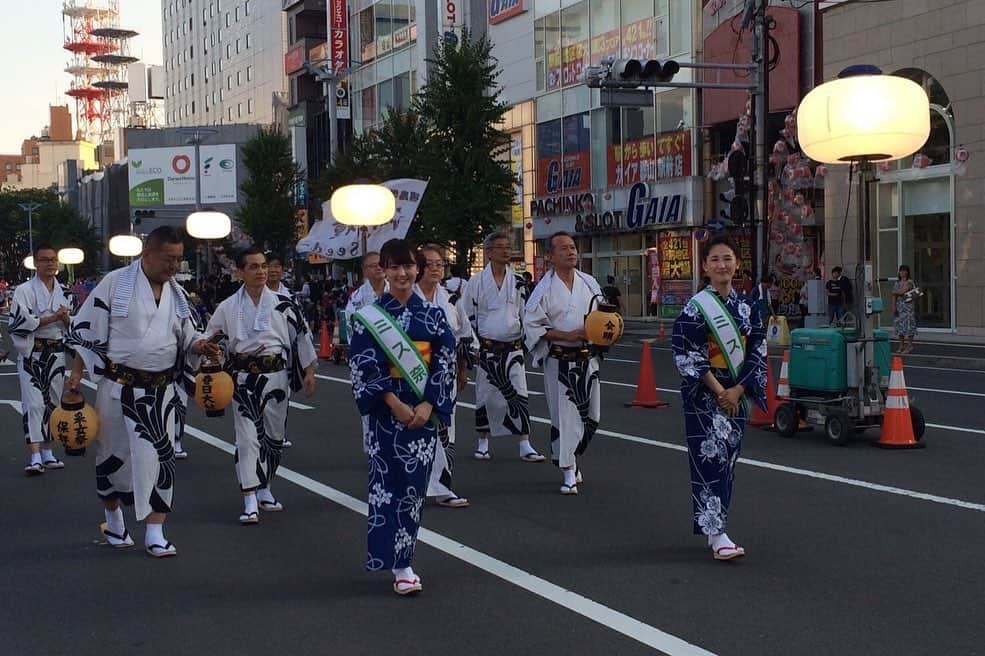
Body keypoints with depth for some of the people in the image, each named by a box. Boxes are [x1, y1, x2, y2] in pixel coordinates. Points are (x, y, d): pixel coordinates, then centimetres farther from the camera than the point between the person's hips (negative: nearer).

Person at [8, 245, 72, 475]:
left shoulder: (62, 292, 11)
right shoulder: (24, 290, -5)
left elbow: (70, 327, 16)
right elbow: (19, 321, -15)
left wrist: (65, 318, -8)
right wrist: (52, 318, -16)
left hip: (56, 352, 6)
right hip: (32, 353, -6)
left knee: (52, 402, 11)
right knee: (34, 403, -12)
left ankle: (47, 453, 21)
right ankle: (35, 457, -15)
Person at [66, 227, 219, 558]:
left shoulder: (177, 293, 7)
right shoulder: (115, 283, -7)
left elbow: (185, 337, 16)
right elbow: (86, 329, -5)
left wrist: (198, 345, -7)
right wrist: (76, 371, -9)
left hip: (160, 390, 4)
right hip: (118, 386, -3)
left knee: (160, 457, -1)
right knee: (113, 454, 9)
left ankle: (155, 533, 4)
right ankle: (113, 517, 33)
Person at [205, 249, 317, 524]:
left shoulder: (283, 304, 0)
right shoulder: (228, 307, 0)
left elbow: (300, 336, 5)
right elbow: (211, 341, 10)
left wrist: (308, 372, 3)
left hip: (276, 377, 2)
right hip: (244, 379, -2)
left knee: (273, 436, 12)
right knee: (247, 437, -8)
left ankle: (264, 490, 31)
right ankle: (250, 501, -7)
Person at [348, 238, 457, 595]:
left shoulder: (433, 314, 6)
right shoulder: (370, 315, -1)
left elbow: (446, 362, 3)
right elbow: (363, 364, -8)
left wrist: (429, 405, -9)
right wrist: (394, 402, -16)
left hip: (424, 411, 3)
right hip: (385, 410, -3)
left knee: (415, 484, 5)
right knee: (388, 482, -4)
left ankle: (402, 556, 18)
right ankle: (400, 565, -1)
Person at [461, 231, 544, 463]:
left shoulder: (518, 282, 6)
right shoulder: (477, 281, -2)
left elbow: (526, 314, 12)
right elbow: (467, 317, 1)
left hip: (513, 348, 2)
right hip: (487, 349, -2)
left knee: (519, 396, -3)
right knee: (485, 395, 5)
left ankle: (524, 446, 0)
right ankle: (482, 443, 21)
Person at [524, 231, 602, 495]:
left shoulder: (589, 283, 6)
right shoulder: (545, 288, -7)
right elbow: (532, 325, -9)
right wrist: (566, 336, -16)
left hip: (587, 358, 5)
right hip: (559, 361, -5)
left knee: (590, 415, 10)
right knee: (564, 416, -6)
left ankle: (570, 458, 32)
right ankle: (569, 473, 4)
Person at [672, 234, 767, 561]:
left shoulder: (748, 307, 7)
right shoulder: (696, 307, -7)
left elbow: (757, 354, 5)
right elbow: (688, 357, -11)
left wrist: (737, 391, -7)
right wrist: (719, 391, -13)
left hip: (737, 395, 5)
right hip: (704, 395, -5)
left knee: (728, 459, 10)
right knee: (711, 456, -12)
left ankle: (712, 522, 22)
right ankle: (716, 533, -15)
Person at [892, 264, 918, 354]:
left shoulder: (909, 282, -7)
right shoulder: (897, 283, 13)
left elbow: (902, 292, -19)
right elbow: (894, 296, 6)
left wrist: (895, 292, 0)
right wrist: (894, 306, -4)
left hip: (908, 306, -6)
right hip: (899, 307, 6)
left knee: (908, 325, -6)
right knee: (899, 325, 6)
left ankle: (909, 345, -2)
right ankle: (901, 345, 12)